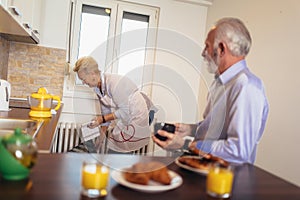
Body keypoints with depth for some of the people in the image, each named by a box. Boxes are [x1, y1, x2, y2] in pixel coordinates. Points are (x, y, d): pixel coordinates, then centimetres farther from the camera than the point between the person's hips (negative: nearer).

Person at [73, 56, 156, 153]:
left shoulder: (114, 84, -31)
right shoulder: (97, 86, -4)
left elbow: (125, 111, -25)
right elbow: (105, 110, 6)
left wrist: (103, 119, -22)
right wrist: (102, 134, 8)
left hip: (140, 114, -8)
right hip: (127, 115, 8)